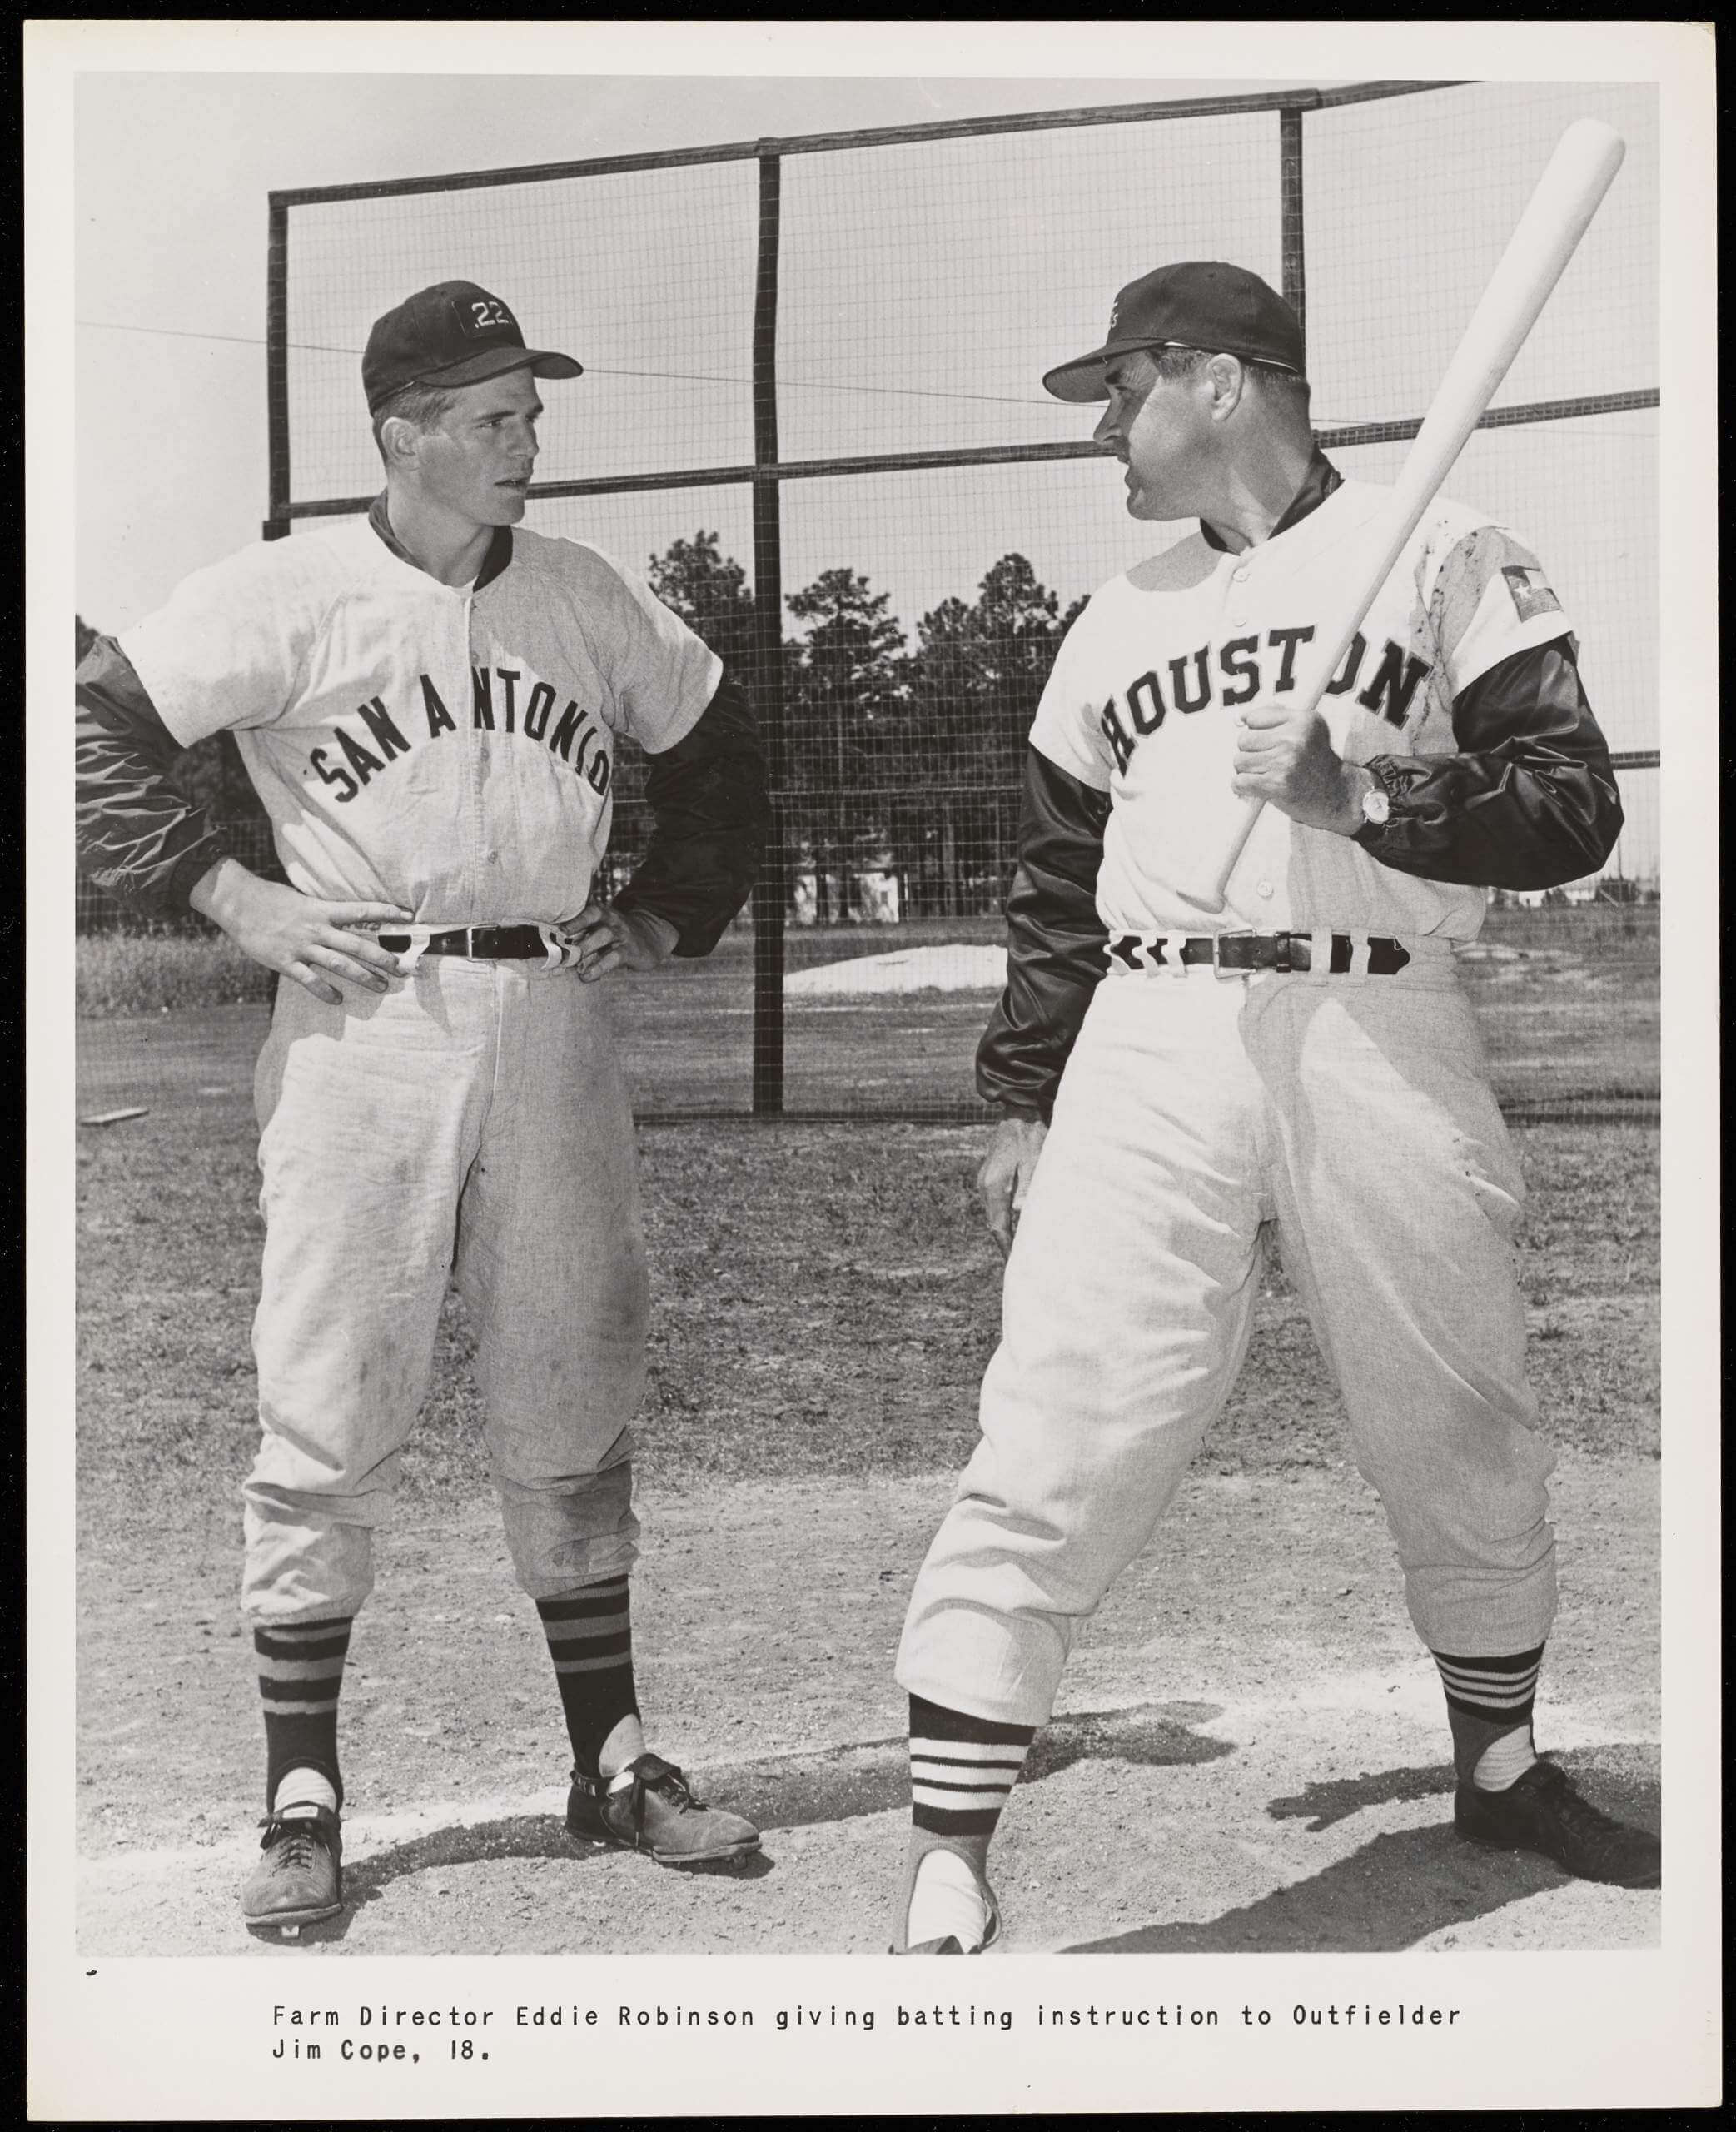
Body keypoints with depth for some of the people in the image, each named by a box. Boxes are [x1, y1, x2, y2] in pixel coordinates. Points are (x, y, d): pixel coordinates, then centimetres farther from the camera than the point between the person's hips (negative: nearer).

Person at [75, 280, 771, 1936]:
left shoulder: (597, 603, 9)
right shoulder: (287, 597, -4)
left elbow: (720, 759, 22)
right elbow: (95, 727, -4)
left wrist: (664, 915, 12)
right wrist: (226, 893, -9)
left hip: (552, 1026, 4)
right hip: (362, 1028, -3)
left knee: (573, 1413, 10)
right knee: (327, 1422, -1)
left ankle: (614, 1764, 21)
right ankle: (302, 1800, 10)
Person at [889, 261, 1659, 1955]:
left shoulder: (1442, 558, 5)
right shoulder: (1116, 622, 19)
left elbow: (1575, 807, -3)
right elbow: (1056, 885, 20)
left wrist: (1361, 789, -16)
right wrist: (1017, 1100, 15)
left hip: (1383, 1037, -2)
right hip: (1155, 1044, 2)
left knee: (1460, 1432, 11)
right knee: (1056, 1445, -10)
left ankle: (1497, 1764, 36)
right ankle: (945, 1876, -7)